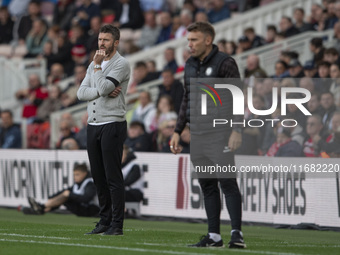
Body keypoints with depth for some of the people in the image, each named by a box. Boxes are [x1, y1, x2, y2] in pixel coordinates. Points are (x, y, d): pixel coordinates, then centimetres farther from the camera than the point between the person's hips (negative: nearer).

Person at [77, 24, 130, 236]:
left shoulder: (121, 64, -6)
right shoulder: (94, 65, 17)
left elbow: (103, 87, -18)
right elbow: (81, 93, 5)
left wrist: (97, 65, -6)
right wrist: (103, 92, -10)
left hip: (112, 125, -7)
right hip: (93, 125, 7)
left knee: (113, 177, -8)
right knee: (99, 177, 9)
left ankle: (117, 224, -7)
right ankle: (105, 220, 15)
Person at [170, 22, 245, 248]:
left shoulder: (225, 63, -7)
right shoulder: (190, 65, 15)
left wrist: (237, 130, -19)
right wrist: (177, 132, 17)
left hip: (219, 131, -7)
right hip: (197, 134, 7)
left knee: (227, 181, -12)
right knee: (207, 185, 7)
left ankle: (237, 233, -12)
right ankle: (214, 236, 10)